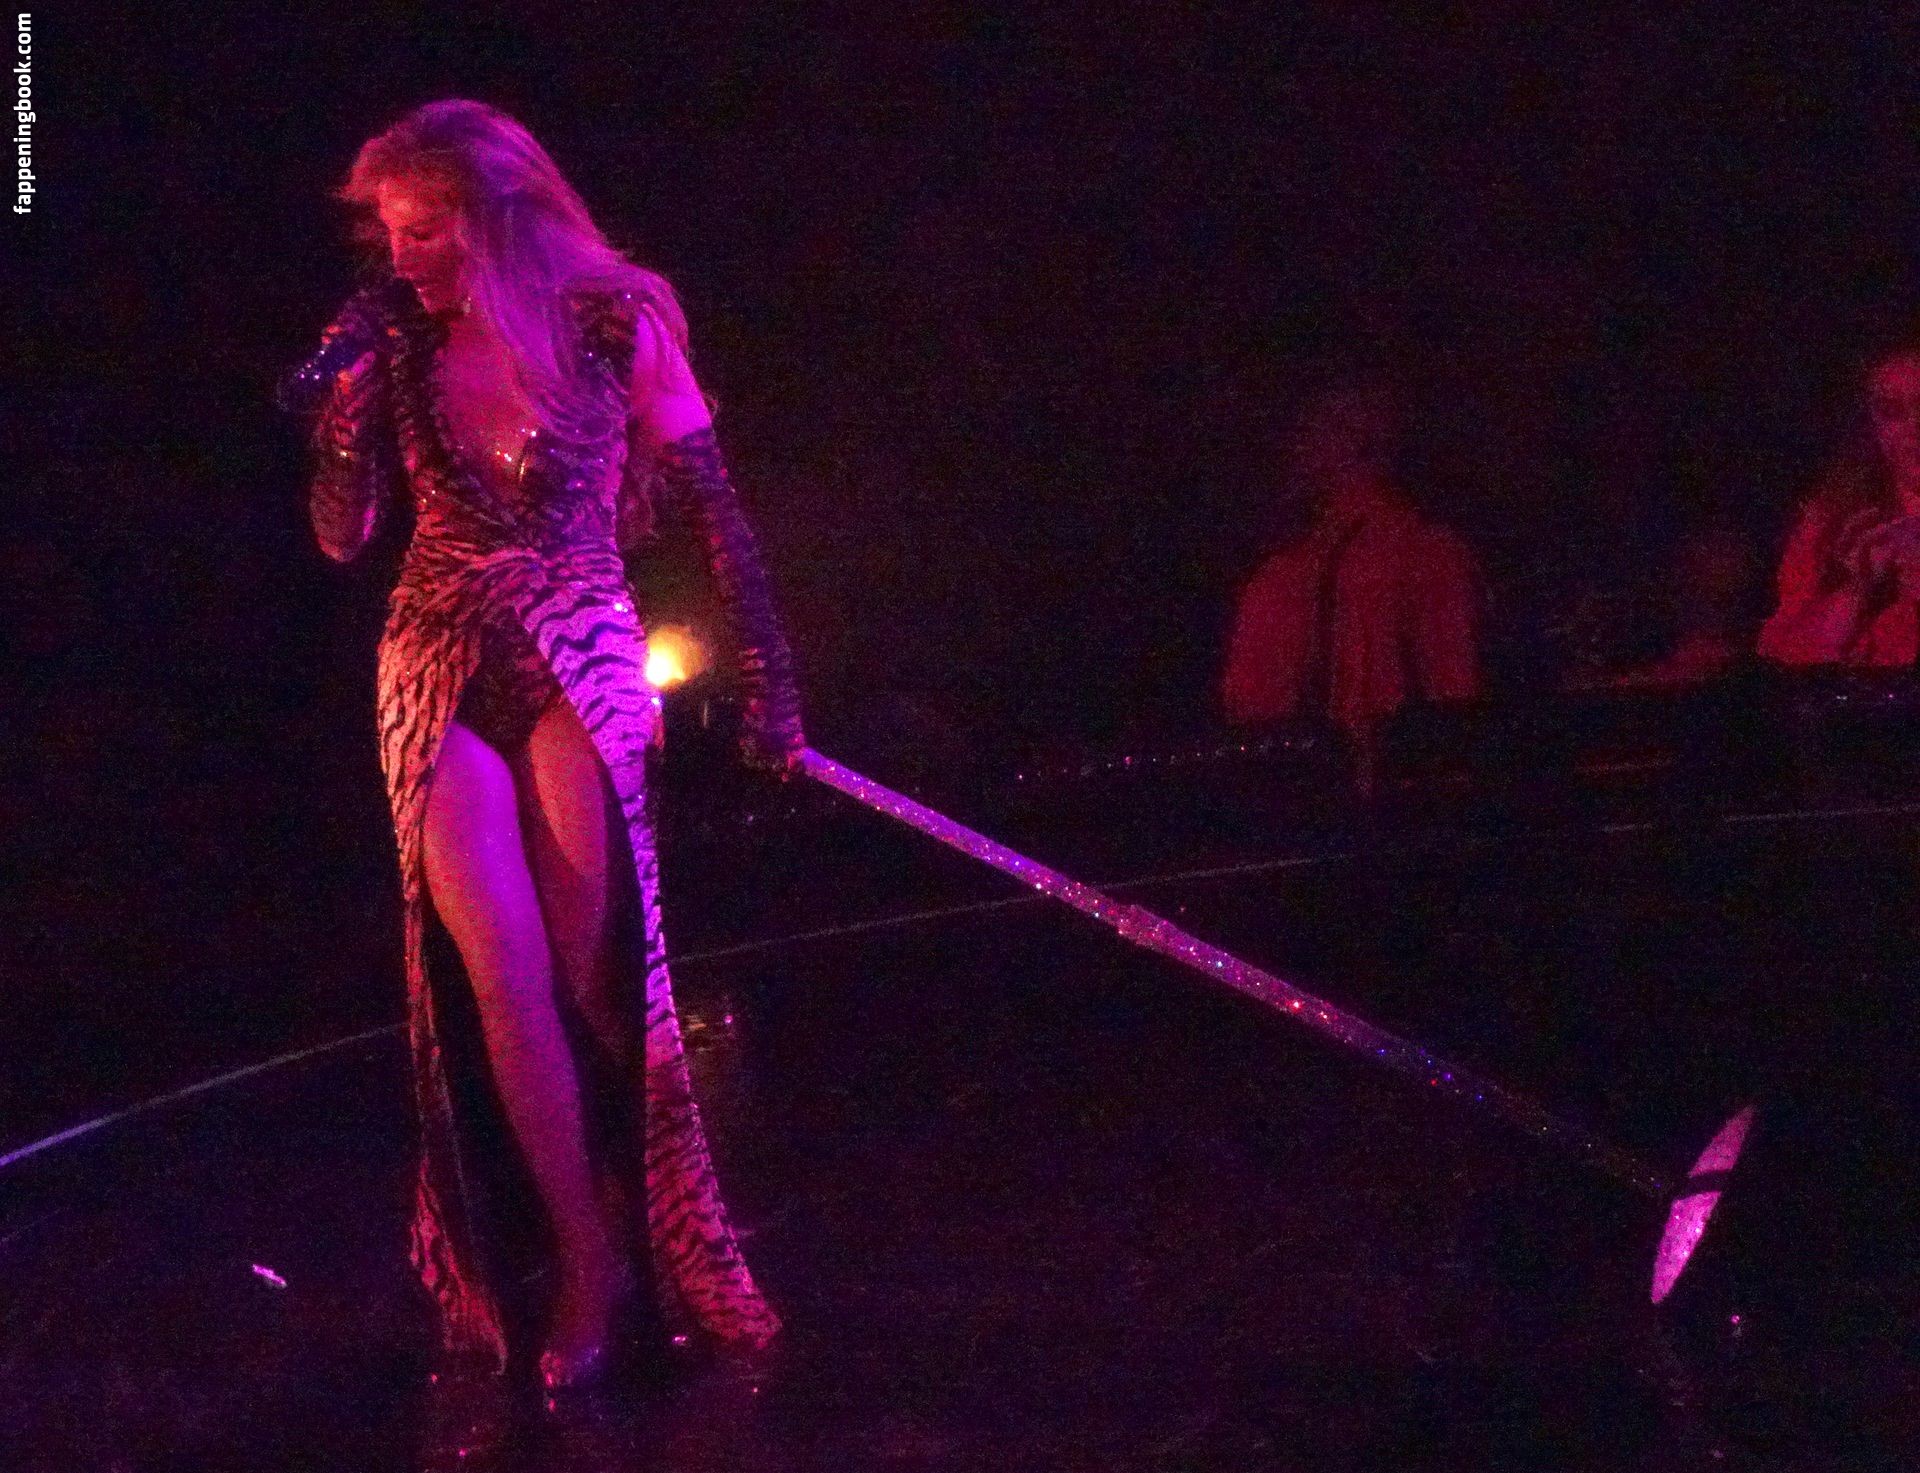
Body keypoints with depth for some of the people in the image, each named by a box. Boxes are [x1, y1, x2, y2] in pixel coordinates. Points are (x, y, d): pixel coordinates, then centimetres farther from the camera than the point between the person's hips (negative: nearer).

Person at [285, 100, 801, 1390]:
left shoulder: (611, 325, -7)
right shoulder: (398, 340, 0)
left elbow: (714, 511, -2)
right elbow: (343, 538, 1)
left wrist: (770, 683, -1)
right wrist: (347, 402, -14)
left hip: (584, 666, -2)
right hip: (445, 676, 2)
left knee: (589, 971, -5)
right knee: (505, 971, -9)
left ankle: (616, 1244, 11)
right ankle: (589, 1258, 1)